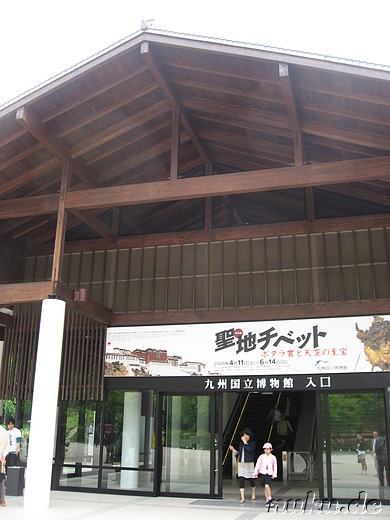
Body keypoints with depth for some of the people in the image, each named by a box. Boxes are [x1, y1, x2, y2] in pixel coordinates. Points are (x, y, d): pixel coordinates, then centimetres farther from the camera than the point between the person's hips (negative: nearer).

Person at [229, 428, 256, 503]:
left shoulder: (253, 443, -3)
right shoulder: (241, 443, 11)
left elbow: (249, 449, -22)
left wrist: (245, 442, -16)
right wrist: (233, 450, 3)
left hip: (249, 463, -4)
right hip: (241, 464, 4)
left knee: (251, 480, 6)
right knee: (241, 481, -6)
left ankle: (253, 494, 34)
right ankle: (242, 498, -5)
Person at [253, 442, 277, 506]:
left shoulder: (273, 457, -1)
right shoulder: (261, 456, 1)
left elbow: (275, 466, 7)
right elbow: (258, 464, 3)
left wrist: (274, 474, 6)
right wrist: (256, 473, 0)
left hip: (269, 474, -2)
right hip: (262, 473, 2)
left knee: (267, 485, -20)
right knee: (265, 487, 6)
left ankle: (270, 499, -7)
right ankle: (267, 501, 16)